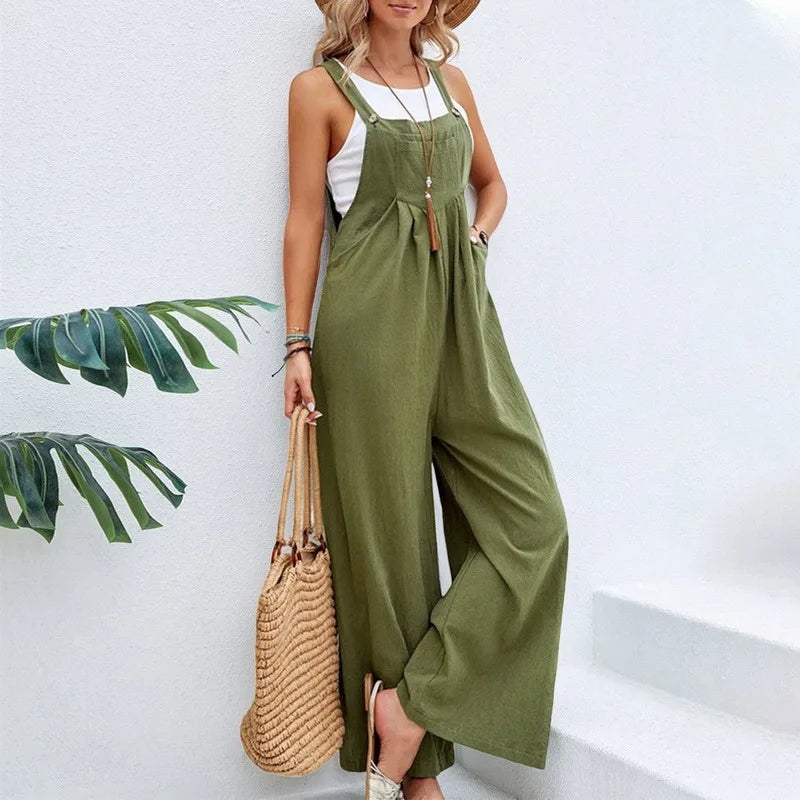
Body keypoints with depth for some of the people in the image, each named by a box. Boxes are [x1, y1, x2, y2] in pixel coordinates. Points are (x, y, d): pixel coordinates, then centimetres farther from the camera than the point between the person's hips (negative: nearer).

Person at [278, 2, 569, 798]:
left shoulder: (451, 81, 17)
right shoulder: (321, 88, 4)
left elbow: (492, 183, 29)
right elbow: (305, 219, 0)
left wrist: (477, 236, 8)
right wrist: (298, 344, -5)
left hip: (461, 322, 6)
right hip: (371, 328, -5)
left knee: (533, 521, -4)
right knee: (388, 532, 0)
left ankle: (414, 705, 4)